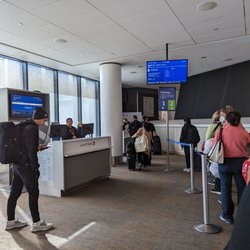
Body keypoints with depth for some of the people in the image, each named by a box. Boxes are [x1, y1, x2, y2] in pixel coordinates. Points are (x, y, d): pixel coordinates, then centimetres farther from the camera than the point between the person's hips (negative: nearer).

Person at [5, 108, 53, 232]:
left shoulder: (22, 126, 12)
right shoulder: (32, 129, -17)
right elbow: (31, 151, -21)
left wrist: (36, 147, 16)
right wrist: (35, 168, -15)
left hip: (17, 164, 9)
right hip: (26, 165, -9)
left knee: (14, 193, 16)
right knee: (33, 193, 1)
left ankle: (11, 221, 29)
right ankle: (36, 223, 11)